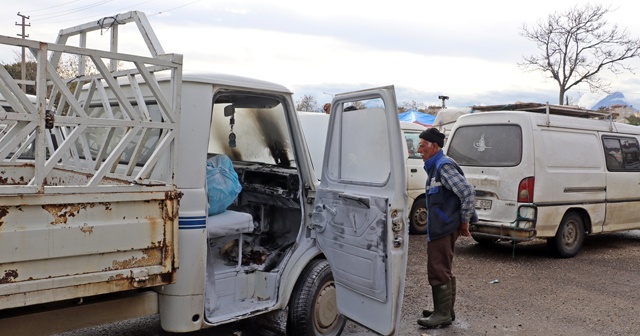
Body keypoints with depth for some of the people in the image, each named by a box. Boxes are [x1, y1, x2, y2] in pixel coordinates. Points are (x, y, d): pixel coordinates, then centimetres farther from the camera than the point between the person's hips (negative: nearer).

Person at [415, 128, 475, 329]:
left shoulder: (444, 166, -15)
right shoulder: (434, 167, 15)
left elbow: (468, 192, -21)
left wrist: (464, 221, -14)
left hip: (444, 229, -10)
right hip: (440, 228, 10)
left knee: (438, 271, -5)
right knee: (443, 270, 17)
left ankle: (443, 314, 3)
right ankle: (445, 311, 27)